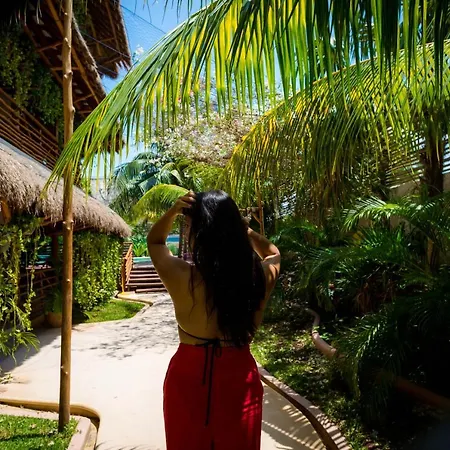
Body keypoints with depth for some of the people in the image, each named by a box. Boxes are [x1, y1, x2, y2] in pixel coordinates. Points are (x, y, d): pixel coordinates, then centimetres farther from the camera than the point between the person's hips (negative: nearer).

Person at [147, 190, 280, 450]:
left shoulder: (181, 276, -19)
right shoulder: (261, 276, -14)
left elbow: (154, 240, 3)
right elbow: (273, 252, 12)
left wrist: (174, 210, -11)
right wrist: (241, 227, 0)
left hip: (188, 379, -1)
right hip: (239, 380, 2)